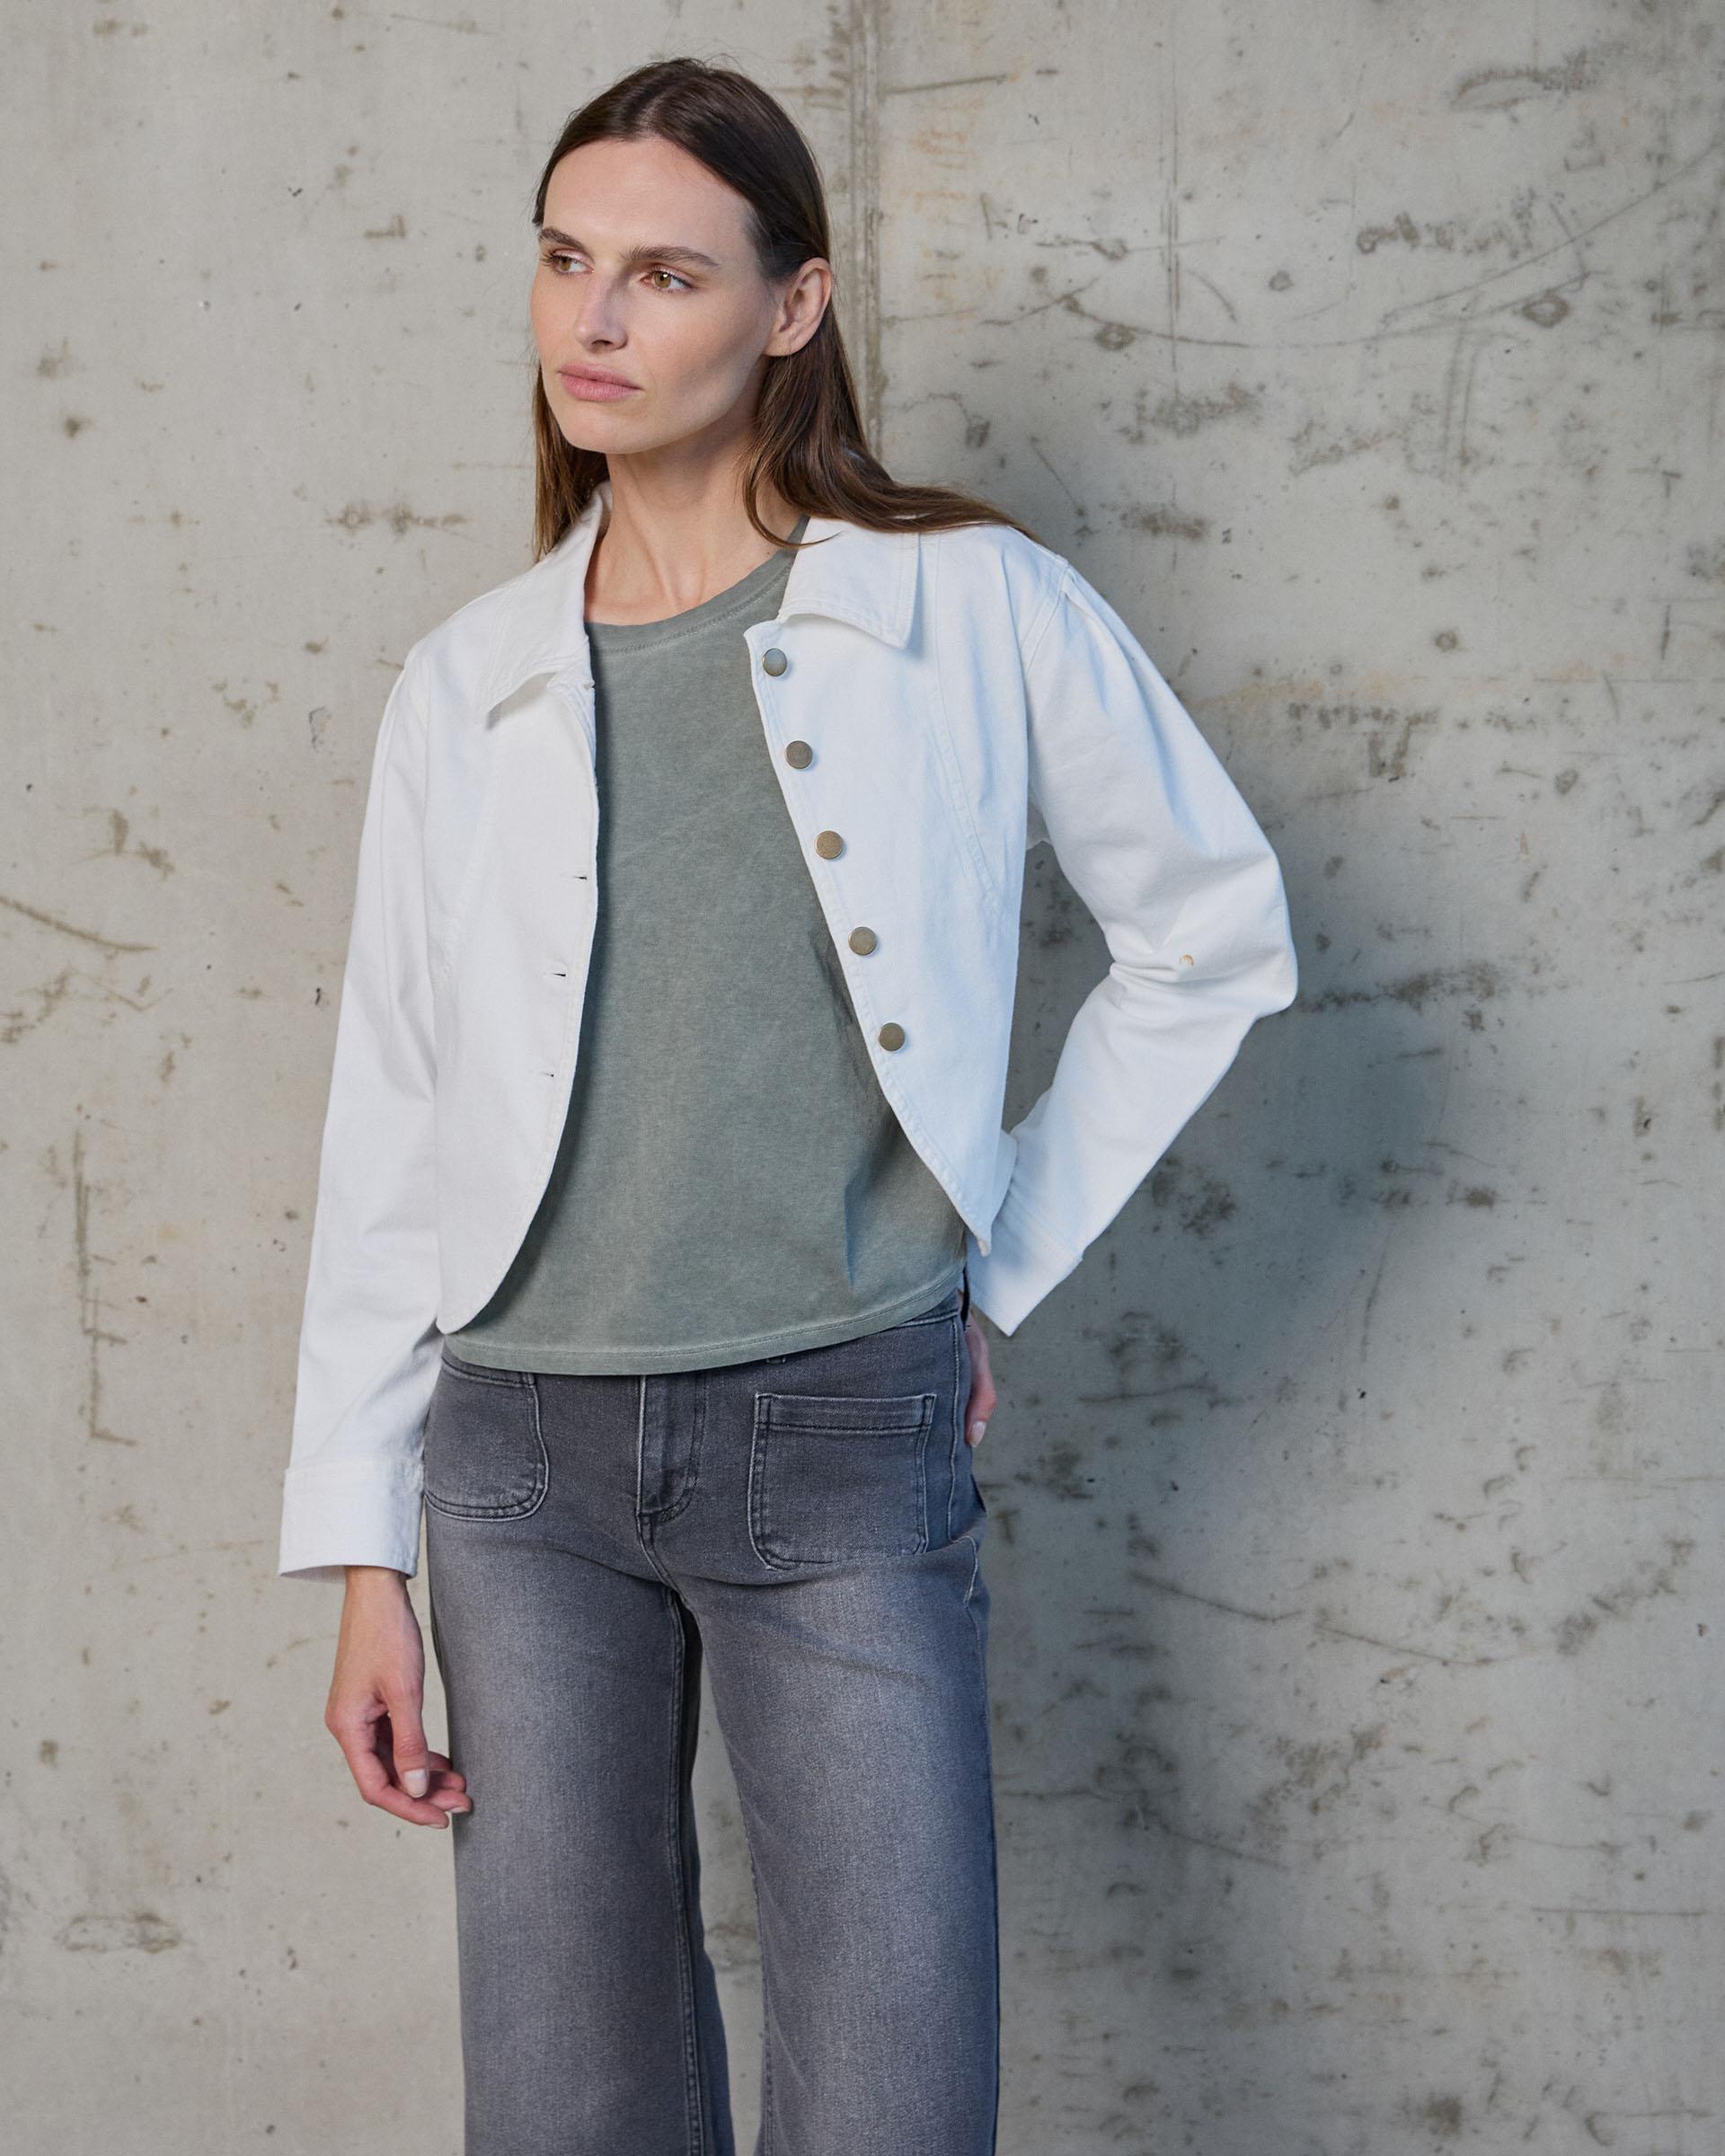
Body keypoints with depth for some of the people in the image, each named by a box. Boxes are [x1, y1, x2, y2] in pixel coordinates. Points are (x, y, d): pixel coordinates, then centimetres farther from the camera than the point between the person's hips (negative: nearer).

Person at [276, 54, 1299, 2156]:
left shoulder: (973, 612, -2)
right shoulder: (465, 685, 6)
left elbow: (1211, 934, 8)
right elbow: (390, 1122, 7)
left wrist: (1004, 1258, 4)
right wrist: (362, 1556, 4)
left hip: (846, 1442, -2)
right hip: (526, 1451, 3)